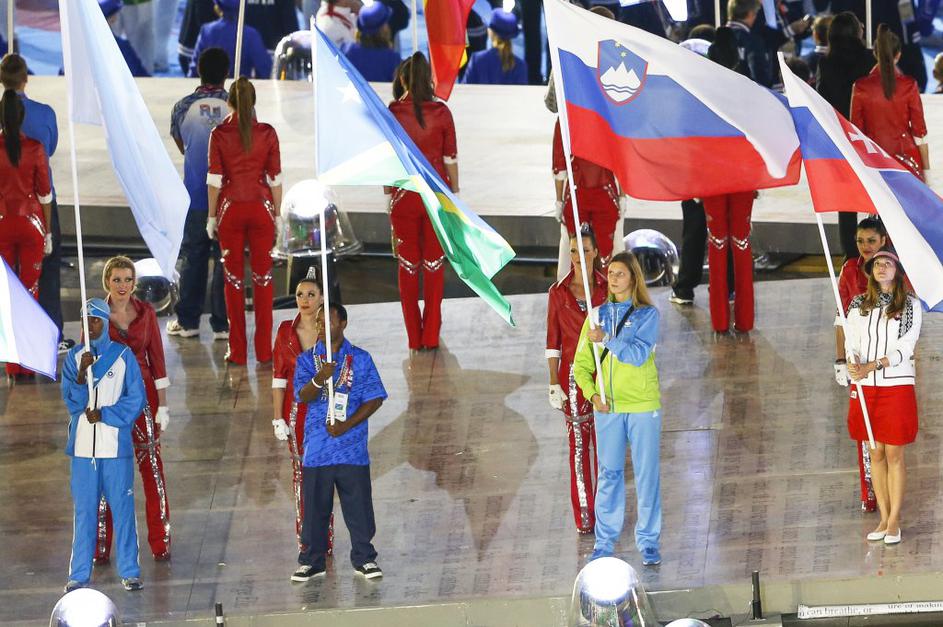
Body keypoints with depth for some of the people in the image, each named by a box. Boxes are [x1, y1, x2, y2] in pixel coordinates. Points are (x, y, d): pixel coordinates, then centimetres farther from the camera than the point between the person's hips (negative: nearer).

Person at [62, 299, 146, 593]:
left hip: (116, 446, -2)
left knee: (122, 507, 0)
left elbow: (136, 399, -2)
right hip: (83, 445, 2)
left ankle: (129, 571, 6)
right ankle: (79, 573, 8)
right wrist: (82, 373, -18)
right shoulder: (74, 356, 7)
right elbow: (70, 400, -1)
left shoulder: (124, 356, 1)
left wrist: (104, 414, -11)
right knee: (83, 510, 4)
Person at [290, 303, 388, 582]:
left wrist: (347, 424, -12)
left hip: (352, 446, -1)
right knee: (315, 506, 5)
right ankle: (312, 561, 15)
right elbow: (303, 396, -8)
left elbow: (375, 398, 0)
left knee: (358, 505, 2)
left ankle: (364, 558, 14)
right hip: (317, 447, 1)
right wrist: (319, 379, -30)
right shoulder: (307, 360, 6)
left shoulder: (360, 359, 3)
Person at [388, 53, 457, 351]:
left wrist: (388, 194, 8)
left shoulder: (392, 114, -7)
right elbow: (451, 158, -1)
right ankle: (431, 336, 8)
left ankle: (414, 338, 10)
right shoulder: (441, 112, -6)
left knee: (408, 265, 9)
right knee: (434, 265, 7)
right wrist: (454, 193, 10)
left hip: (404, 192, 0)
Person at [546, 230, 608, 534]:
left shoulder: (607, 289, 0)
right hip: (573, 374, 0)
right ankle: (584, 514, 9)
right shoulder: (558, 292, 0)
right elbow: (553, 341, 2)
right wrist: (554, 384, -2)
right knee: (578, 443, 3)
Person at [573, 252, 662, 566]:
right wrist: (592, 394, -6)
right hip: (607, 408, 3)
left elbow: (638, 354, -15)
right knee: (608, 473, 5)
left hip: (642, 407, -3)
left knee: (647, 474, 0)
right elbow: (581, 364, 9)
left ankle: (648, 542, 7)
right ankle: (604, 542, 11)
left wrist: (606, 339, -22)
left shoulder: (647, 314, -1)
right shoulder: (599, 314, 9)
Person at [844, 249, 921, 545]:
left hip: (897, 385, -3)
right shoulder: (859, 305, 7)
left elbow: (904, 348, -10)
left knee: (894, 454, 0)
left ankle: (894, 521, 7)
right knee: (875, 454, 7)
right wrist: (853, 364, -19)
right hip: (865, 387, 3)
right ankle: (884, 518, 15)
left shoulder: (910, 305, -2)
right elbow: (851, 343, 3)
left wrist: (872, 365, -21)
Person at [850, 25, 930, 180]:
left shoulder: (860, 87, -3)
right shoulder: (909, 86, -5)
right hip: (905, 155, 0)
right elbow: (919, 130, -2)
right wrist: (925, 168, 5)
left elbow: (856, 131, 2)